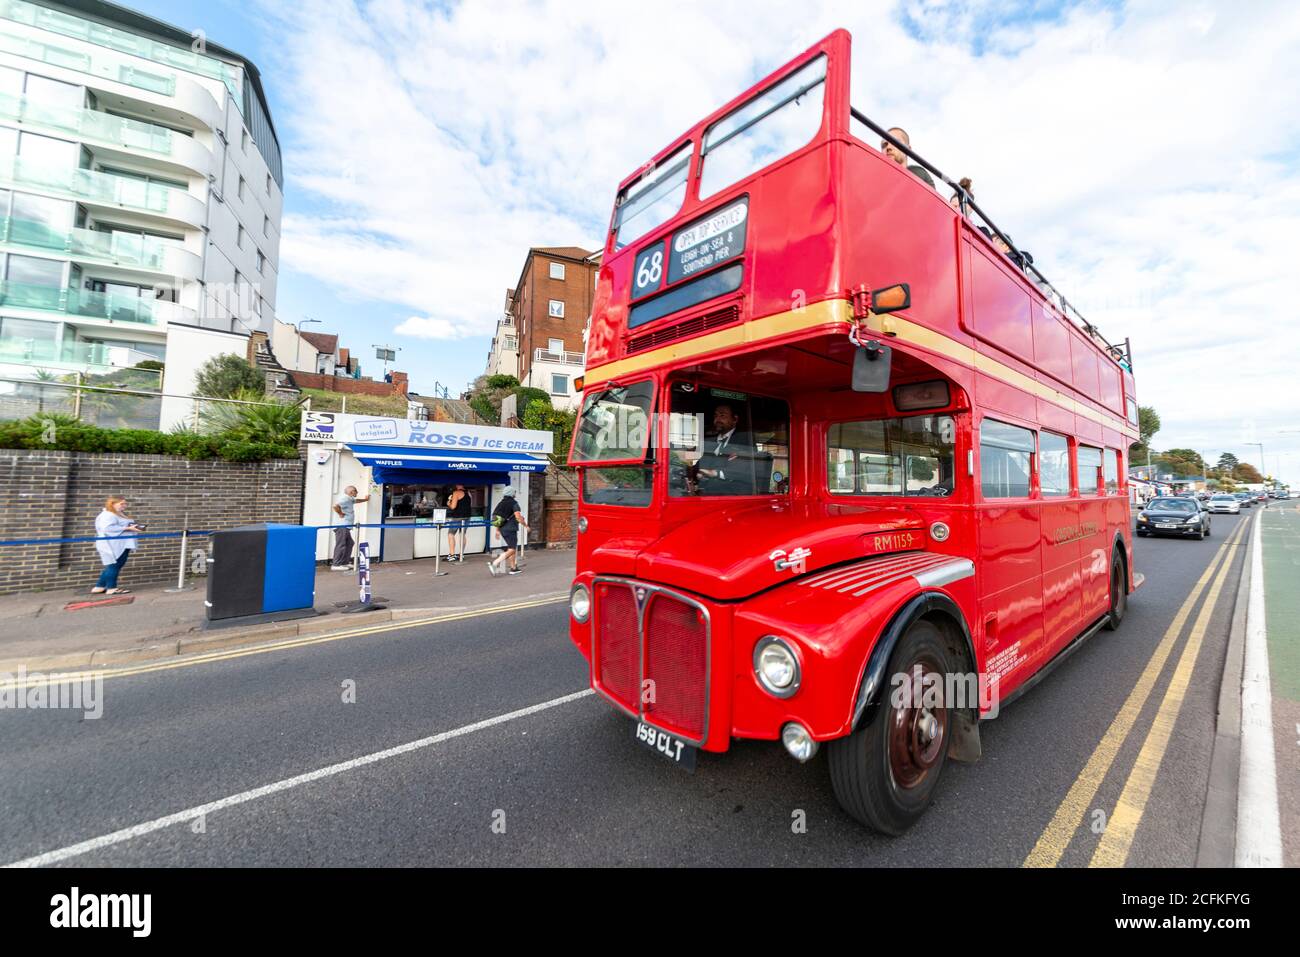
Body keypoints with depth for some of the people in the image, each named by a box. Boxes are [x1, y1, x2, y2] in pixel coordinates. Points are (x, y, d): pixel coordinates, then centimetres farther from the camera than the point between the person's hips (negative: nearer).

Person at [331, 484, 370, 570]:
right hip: (341, 526, -11)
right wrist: (341, 514, -17)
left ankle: (345, 562, 23)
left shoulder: (349, 499, 19)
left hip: (346, 527, 11)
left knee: (349, 544, 15)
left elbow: (356, 500, 43)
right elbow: (335, 506, -31)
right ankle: (336, 565, -5)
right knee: (340, 545, -8)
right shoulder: (344, 498, -13)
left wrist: (365, 500, 55)